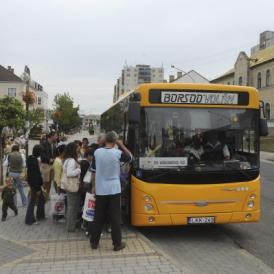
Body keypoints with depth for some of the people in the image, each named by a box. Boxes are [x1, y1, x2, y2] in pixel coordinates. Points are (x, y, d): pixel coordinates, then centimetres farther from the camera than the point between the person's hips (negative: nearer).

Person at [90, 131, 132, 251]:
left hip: (100, 190, 3)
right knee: (115, 218, 5)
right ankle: (117, 244, 11)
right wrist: (121, 145, 9)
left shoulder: (97, 152, -3)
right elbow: (129, 157, 11)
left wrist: (94, 187, 14)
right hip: (114, 190, -2)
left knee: (98, 217, 13)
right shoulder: (117, 153, -10)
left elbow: (93, 172, 4)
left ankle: (94, 242, 20)